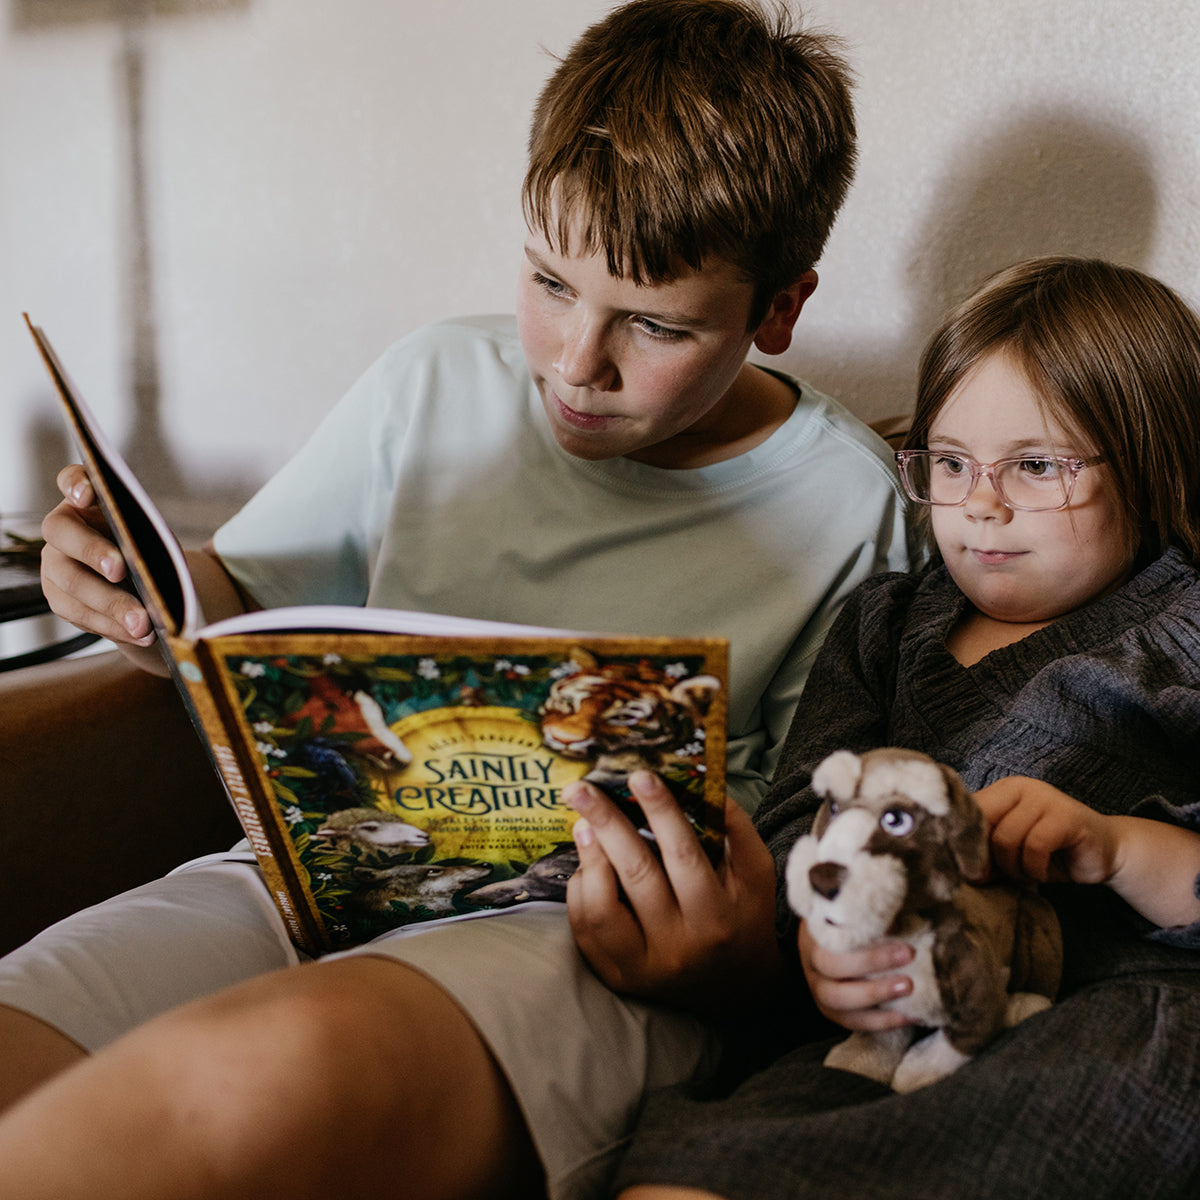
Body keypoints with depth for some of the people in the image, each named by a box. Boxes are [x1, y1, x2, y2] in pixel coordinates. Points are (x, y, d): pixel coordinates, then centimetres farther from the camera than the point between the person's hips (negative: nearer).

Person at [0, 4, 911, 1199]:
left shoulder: (845, 508, 0)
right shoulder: (437, 382, 11)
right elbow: (238, 612, 20)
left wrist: (737, 939, -19)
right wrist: (143, 589, -3)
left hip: (588, 941, -2)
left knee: (277, 1066, -38)